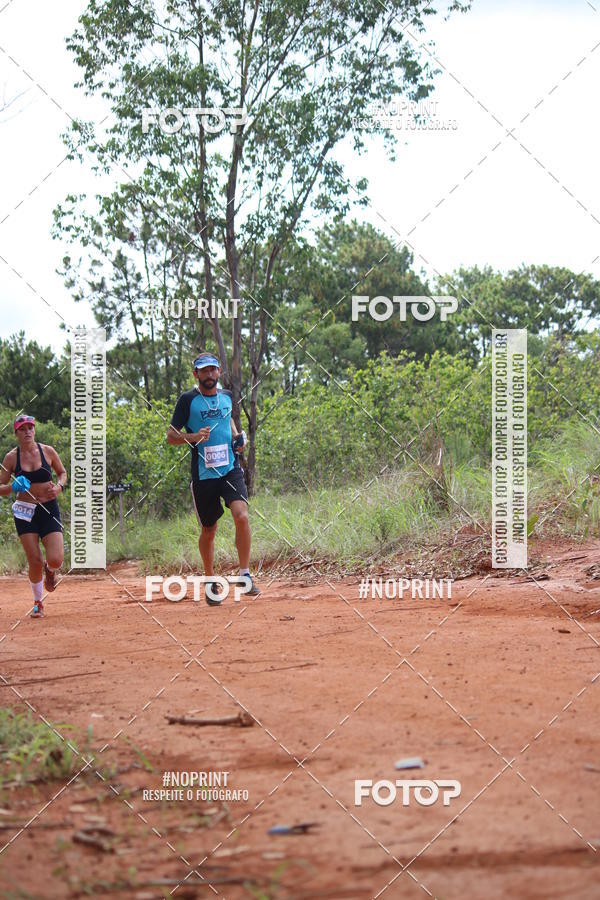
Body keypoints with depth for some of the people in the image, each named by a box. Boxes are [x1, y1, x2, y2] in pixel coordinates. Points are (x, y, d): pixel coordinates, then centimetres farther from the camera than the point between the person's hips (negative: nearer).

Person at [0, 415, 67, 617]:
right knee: (35, 562, -5)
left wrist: (59, 487, -6)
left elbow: (62, 472, 15)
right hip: (25, 511, 0)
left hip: (49, 509, 0)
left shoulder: (48, 451, 0)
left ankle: (49, 570, 26)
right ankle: (38, 602, 19)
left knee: (55, 560, -13)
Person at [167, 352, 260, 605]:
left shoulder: (226, 396, 10)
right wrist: (191, 437, -21)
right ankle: (211, 582, 26)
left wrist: (237, 437, 11)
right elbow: (171, 435, -2)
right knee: (208, 530, 8)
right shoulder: (188, 400, -3)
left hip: (231, 469, 2)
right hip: (203, 474, -2)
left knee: (241, 516, -20)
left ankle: (245, 575, -12)